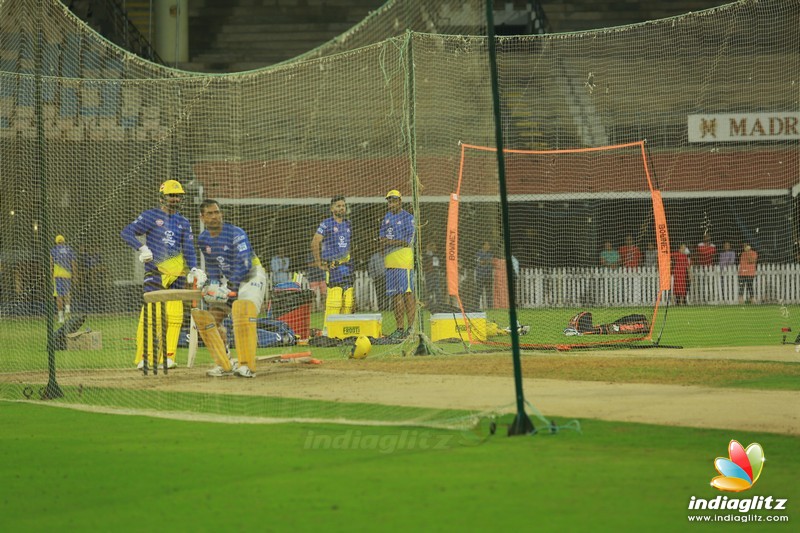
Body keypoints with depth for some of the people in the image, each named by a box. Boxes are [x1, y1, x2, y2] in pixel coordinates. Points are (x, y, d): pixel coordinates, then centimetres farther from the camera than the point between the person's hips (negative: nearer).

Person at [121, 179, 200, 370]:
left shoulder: (183, 222, 16)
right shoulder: (151, 216, 4)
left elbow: (188, 248, 9)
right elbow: (127, 232, -2)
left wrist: (193, 269, -8)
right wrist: (141, 248, -18)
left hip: (177, 273, 5)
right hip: (155, 271, -5)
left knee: (175, 315, -1)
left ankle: (167, 356, 5)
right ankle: (142, 357, -12)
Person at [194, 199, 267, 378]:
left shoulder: (236, 233, -22)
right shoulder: (203, 239, -1)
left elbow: (244, 265, -27)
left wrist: (230, 287, -31)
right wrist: (212, 283, -5)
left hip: (251, 275, -7)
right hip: (227, 280, 7)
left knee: (243, 310, -30)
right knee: (212, 317, -2)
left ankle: (246, 365, -34)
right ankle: (224, 364, 7)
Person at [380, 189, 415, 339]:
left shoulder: (408, 218, -2)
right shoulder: (386, 219, 20)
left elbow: (408, 241, -9)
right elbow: (382, 239, 12)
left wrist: (389, 241, -7)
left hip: (404, 260, -7)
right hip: (390, 261, 7)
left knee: (407, 293, -11)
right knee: (394, 295, 7)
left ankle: (411, 328, -13)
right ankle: (399, 328, 11)